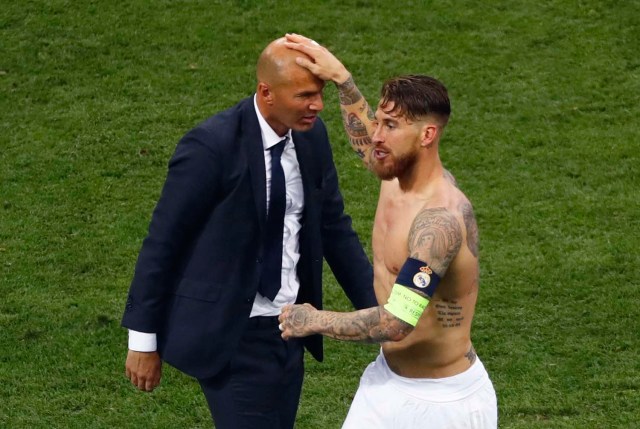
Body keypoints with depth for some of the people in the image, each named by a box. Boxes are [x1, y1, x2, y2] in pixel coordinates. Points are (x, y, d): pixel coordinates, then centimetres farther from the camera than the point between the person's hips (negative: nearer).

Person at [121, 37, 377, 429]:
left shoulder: (312, 136, 0)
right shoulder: (211, 147, -20)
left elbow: (335, 229, 11)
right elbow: (162, 241, -13)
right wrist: (144, 340, -9)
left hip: (289, 330, 7)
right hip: (228, 337, -7)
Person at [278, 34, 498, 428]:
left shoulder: (441, 219, -28)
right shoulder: (399, 178, -1)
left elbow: (396, 323, -32)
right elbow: (366, 140, 25)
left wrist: (316, 320, -18)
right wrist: (340, 77, 16)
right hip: (388, 380, 8)